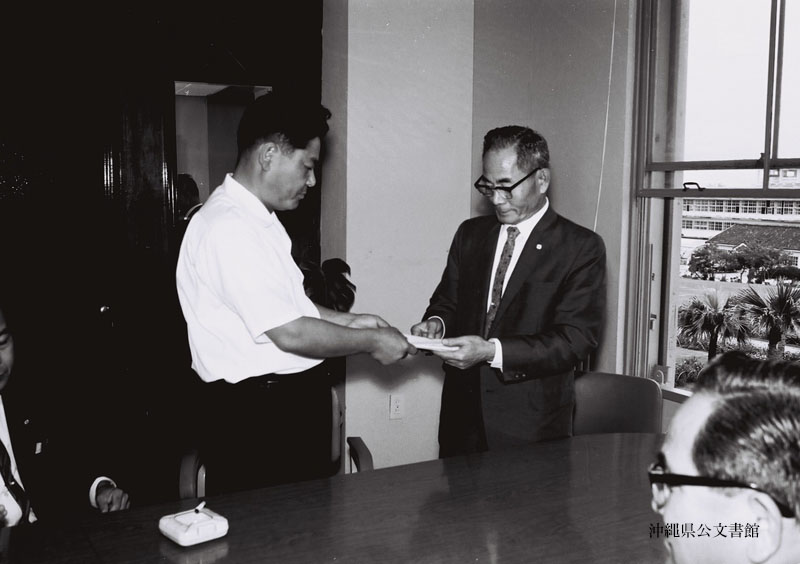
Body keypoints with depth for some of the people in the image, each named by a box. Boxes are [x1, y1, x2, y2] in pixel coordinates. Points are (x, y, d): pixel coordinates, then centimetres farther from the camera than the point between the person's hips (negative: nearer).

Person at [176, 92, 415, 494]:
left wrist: (347, 320, 10)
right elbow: (290, 333, -24)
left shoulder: (258, 219, 12)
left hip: (295, 407, 10)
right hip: (258, 418, -10)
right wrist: (371, 342, -12)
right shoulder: (228, 228, -22)